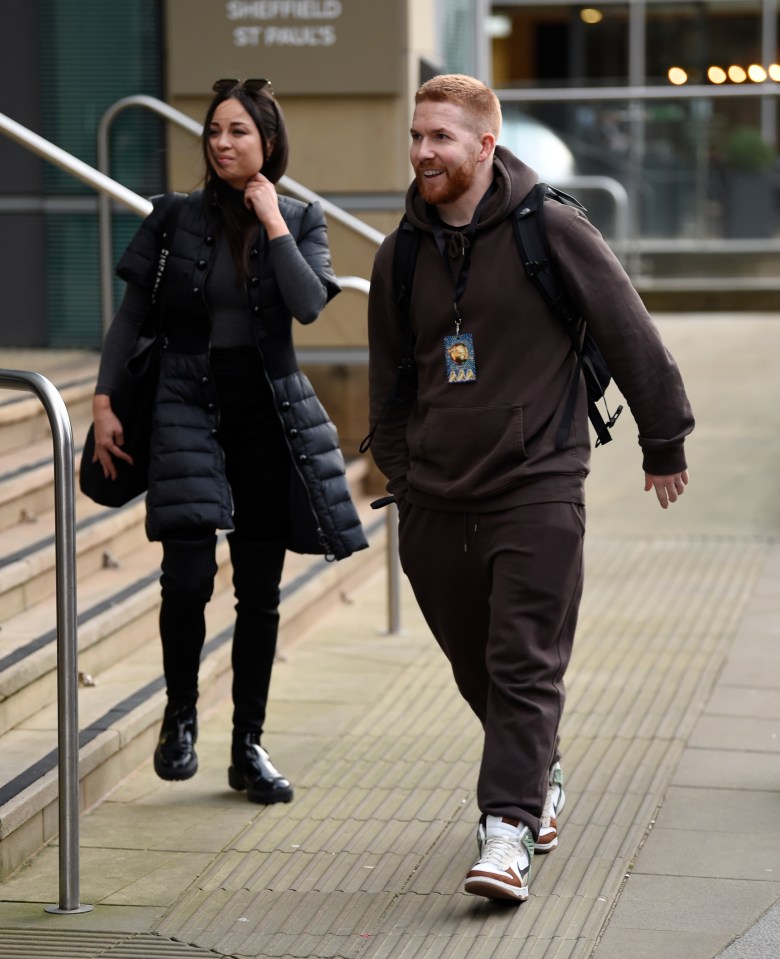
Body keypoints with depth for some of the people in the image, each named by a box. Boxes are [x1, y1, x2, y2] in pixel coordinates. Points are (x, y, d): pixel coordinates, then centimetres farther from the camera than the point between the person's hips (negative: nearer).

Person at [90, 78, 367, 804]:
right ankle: (180, 714, 10)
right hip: (190, 403, -1)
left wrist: (272, 222, -12)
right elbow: (131, 314, 5)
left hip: (269, 411, 2)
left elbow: (309, 304, -14)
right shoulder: (177, 217, 2)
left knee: (259, 589, 5)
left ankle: (248, 746, 16)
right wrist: (104, 402, -2)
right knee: (188, 576, -15)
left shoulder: (301, 220, 4)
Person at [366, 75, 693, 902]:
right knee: (475, 668, 12)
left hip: (537, 491, -5)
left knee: (526, 666, -10)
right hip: (436, 502, 5)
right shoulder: (400, 256, 8)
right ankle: (540, 778, 34)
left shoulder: (551, 230, -7)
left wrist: (663, 442, 4)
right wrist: (400, 474, 20)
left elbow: (630, 334, -1)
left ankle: (508, 825, -10)